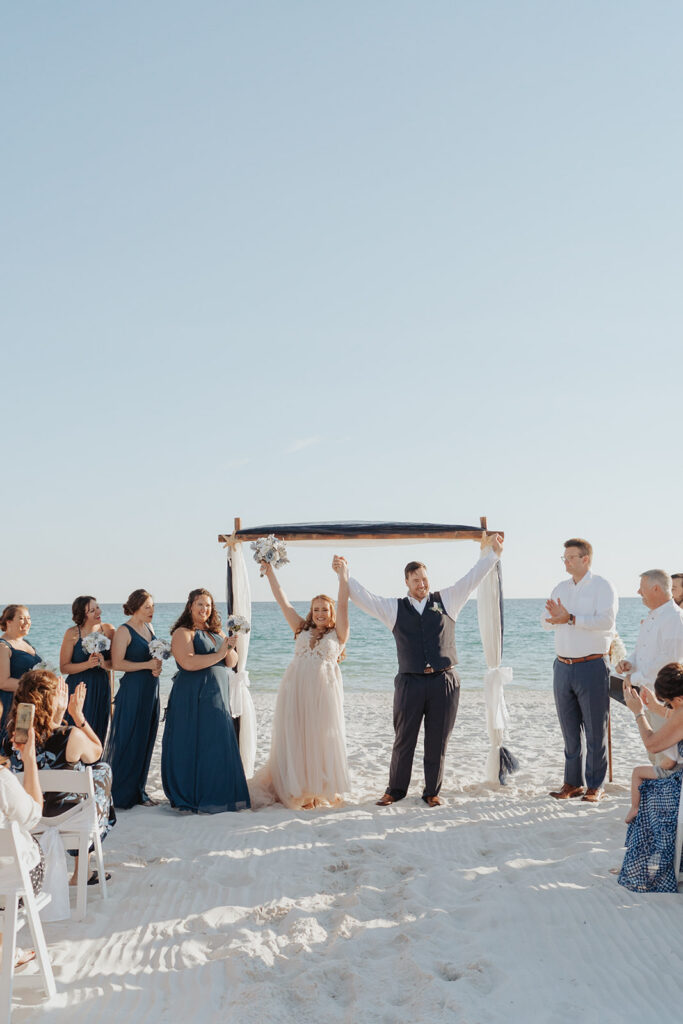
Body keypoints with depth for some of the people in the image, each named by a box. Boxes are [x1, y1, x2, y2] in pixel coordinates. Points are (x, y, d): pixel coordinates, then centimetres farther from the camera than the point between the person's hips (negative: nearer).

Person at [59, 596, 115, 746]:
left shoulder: (108, 629, 1)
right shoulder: (72, 633, -7)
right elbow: (63, 667, -7)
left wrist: (104, 663, -17)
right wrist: (87, 664, -20)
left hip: (101, 688, 3)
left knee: (97, 736, 8)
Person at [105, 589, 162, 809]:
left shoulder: (149, 628, 13)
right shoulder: (124, 631, -9)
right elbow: (117, 663, -15)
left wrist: (157, 666, 1)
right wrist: (147, 665, -18)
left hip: (150, 690, 8)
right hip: (132, 690, -8)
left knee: (146, 741, 10)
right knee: (128, 741, -3)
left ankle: (138, 791, 19)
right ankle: (122, 793, 6)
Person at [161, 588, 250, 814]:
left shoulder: (216, 632, 16)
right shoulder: (182, 633, -5)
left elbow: (232, 662, 11)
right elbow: (188, 662, -20)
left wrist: (229, 649, -11)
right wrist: (219, 654, -14)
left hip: (218, 698, 6)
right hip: (193, 698, -6)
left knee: (220, 746, 4)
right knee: (194, 747, -3)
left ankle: (217, 797, 13)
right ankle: (192, 801, 6)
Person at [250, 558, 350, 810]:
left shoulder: (337, 634, 6)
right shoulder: (302, 630, 15)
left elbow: (343, 605, -4)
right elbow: (282, 601, 12)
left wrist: (343, 577, -11)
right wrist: (269, 573, 8)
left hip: (323, 692, -2)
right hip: (296, 690, 3)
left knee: (322, 740, 2)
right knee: (295, 740, 2)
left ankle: (322, 789, 14)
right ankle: (299, 791, 11)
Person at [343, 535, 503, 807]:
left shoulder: (446, 600, 10)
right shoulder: (394, 608, 8)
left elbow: (472, 579, 8)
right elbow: (363, 597, 4)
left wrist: (493, 553, 3)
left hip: (444, 682, 0)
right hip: (410, 682, 0)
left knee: (437, 741, 6)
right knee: (403, 740, 6)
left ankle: (432, 792, 20)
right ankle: (395, 790, 21)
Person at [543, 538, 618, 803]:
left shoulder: (602, 586, -5)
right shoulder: (561, 588, 15)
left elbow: (606, 620, -20)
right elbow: (545, 621, 8)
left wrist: (571, 618, -23)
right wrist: (555, 615, -14)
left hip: (592, 666, -6)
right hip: (563, 667, 6)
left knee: (595, 730, 1)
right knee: (569, 729, 11)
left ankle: (595, 786, 10)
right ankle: (573, 783, 20)